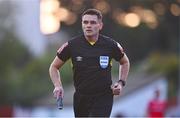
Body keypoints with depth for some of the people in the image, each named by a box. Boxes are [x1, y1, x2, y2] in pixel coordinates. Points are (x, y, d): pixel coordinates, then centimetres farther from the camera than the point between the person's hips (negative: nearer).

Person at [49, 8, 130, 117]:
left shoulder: (111, 45, -3)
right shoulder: (72, 45, -4)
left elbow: (125, 62, 17)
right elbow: (54, 67, 8)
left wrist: (121, 83, 3)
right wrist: (58, 86, -8)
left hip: (103, 98, -2)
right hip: (80, 99, 2)